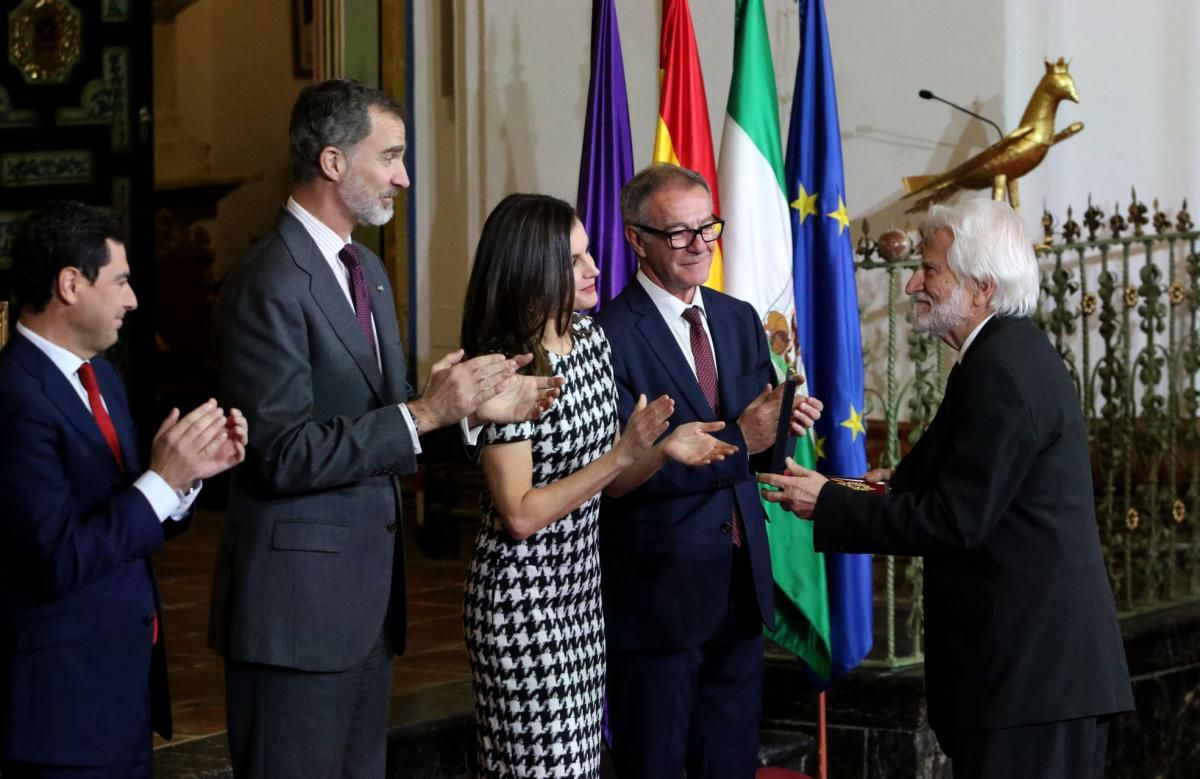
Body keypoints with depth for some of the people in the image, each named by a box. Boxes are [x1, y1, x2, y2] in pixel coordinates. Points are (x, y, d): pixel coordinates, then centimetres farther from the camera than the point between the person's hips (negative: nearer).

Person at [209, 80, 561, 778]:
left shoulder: (366, 269, 14)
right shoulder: (270, 287, -16)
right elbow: (283, 455, -21)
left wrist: (473, 409, -1)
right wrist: (424, 414, -22)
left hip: (368, 589, 9)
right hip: (299, 599, -9)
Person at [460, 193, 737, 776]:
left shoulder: (591, 339, 5)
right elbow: (519, 516, -21)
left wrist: (663, 450, -8)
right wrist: (621, 453, -23)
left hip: (581, 592, 8)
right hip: (524, 602, -8)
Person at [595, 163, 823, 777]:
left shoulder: (740, 320, 10)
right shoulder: (610, 335, -13)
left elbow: (759, 449, 12)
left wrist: (782, 424, -10)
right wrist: (736, 439, -25)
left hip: (741, 584, 7)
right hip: (658, 590, -7)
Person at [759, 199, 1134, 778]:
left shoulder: (1003, 370, -17)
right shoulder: (1010, 352, 15)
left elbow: (956, 519, -19)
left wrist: (827, 504, -12)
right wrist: (901, 481, 7)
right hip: (1037, 650, 10)